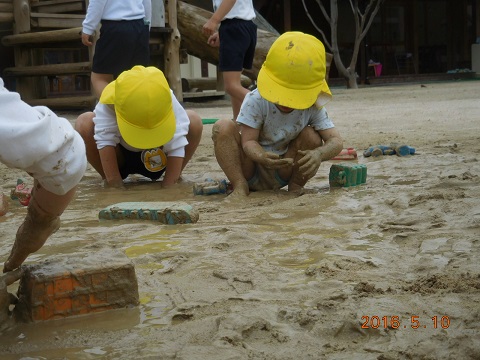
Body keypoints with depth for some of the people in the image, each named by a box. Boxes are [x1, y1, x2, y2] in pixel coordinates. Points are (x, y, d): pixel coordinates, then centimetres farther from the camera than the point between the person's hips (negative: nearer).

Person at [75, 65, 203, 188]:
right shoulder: (109, 101, -32)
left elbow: (177, 144, -32)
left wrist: (168, 186, -35)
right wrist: (115, 185, -36)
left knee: (194, 121, -24)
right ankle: (107, 179, -7)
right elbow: (105, 141, -33)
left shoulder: (168, 102, -30)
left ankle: (177, 177, -2)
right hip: (121, 157, 0)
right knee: (84, 123, -28)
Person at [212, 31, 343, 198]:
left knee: (312, 135, -22)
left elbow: (336, 141, -17)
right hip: (251, 168, -1)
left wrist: (319, 154, -42)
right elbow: (249, 140, -21)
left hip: (281, 174, 2)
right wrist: (262, 157, -46)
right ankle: (240, 186, -19)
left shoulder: (313, 108, -13)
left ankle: (296, 186, -4)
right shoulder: (256, 101, -20)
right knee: (223, 128, -26)